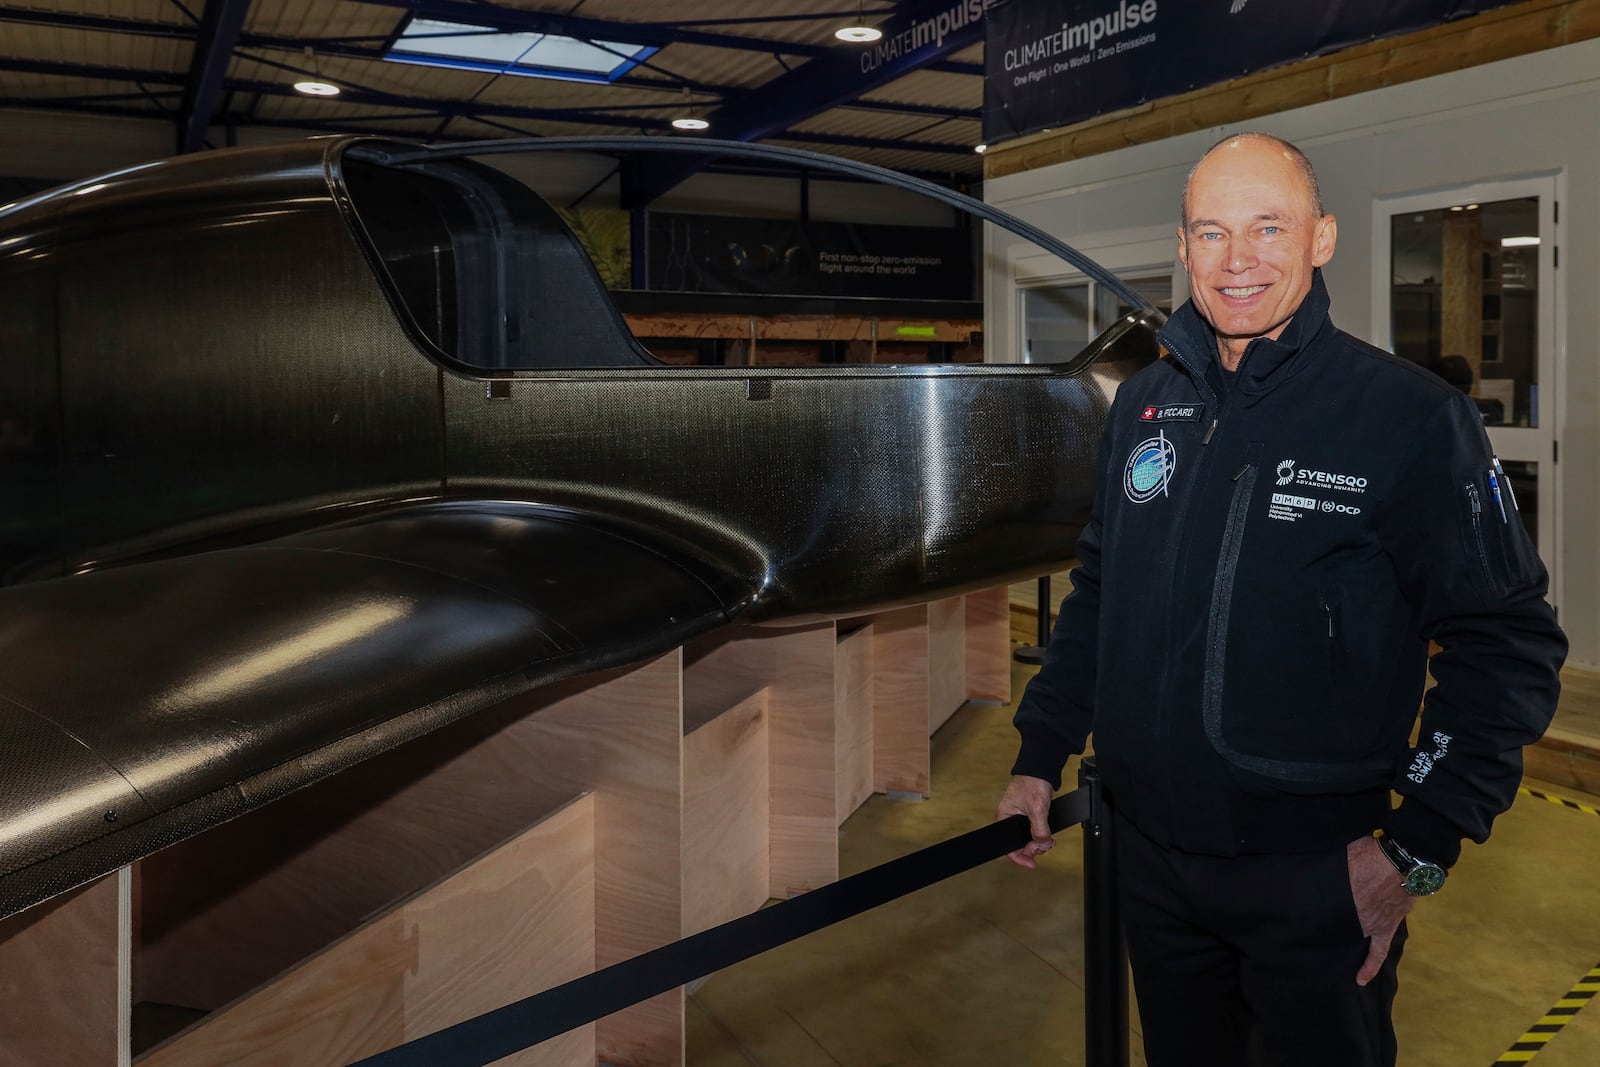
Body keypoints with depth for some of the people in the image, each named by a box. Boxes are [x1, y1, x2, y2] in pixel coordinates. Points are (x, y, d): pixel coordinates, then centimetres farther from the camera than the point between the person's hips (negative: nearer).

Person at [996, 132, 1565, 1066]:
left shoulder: (1408, 414, -12)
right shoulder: (1143, 405, 4)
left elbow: (1508, 642, -10)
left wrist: (1419, 849, -14)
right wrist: (1042, 756, 10)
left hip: (1314, 874, -4)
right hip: (1150, 853, 5)